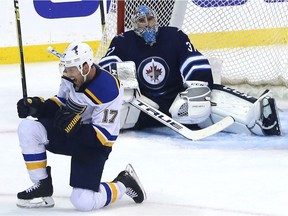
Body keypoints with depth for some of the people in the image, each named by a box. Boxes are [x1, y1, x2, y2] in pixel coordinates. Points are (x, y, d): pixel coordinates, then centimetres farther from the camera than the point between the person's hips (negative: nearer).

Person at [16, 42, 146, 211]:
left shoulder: (107, 91, -30)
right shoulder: (71, 76, -9)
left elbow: (105, 136, -27)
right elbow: (62, 101, 11)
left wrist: (75, 126, -39)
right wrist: (38, 106, -8)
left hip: (93, 142, -7)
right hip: (68, 132, 7)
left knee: (83, 202, -17)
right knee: (27, 129, -17)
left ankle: (124, 184, 13)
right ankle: (42, 186, -3)